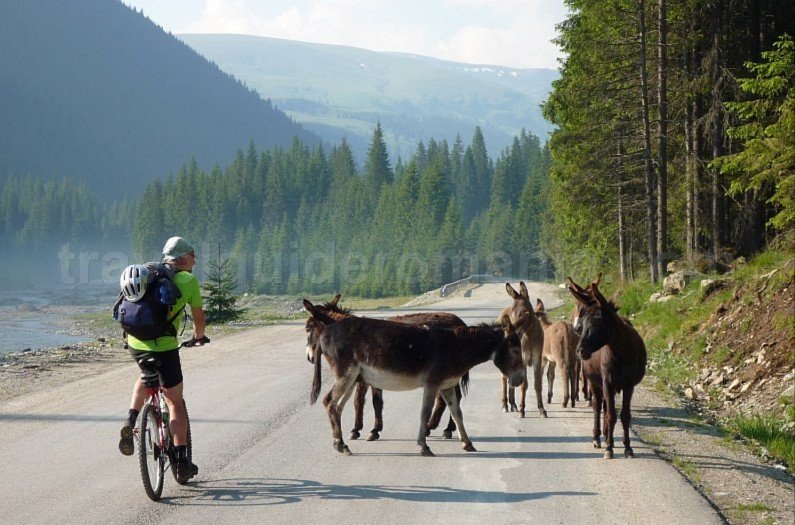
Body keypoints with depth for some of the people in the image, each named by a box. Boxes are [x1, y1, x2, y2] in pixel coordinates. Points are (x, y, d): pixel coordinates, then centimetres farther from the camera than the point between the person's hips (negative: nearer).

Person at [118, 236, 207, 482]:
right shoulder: (189, 280, 0)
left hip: (135, 343, 5)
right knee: (175, 402, 10)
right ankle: (182, 462, 8)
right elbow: (199, 318, 9)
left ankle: (130, 421, 13)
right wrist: (198, 337, 30)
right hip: (164, 346, -5)